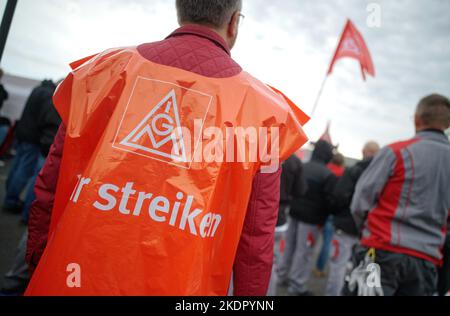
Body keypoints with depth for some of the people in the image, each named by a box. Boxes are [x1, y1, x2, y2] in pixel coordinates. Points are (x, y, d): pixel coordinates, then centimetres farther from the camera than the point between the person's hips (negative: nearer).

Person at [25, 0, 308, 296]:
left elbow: (51, 183, 2)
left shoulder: (111, 66, -3)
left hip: (78, 276, 2)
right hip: (181, 285, 0)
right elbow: (257, 237, -6)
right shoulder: (263, 108, -7)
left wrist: (37, 261, 15)